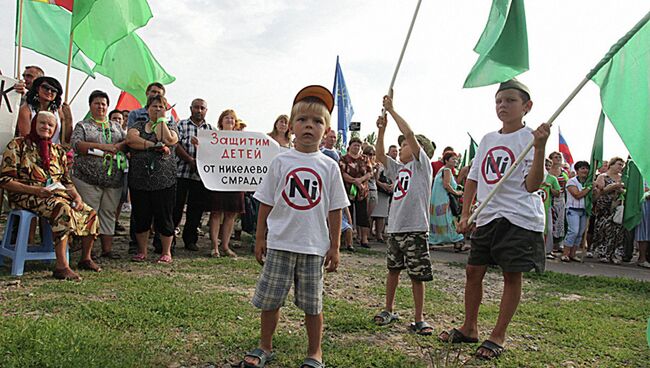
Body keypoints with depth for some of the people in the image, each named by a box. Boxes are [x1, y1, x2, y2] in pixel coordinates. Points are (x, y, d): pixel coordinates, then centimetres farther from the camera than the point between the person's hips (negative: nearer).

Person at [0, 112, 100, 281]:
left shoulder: (58, 150, 17)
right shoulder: (18, 145, 0)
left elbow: (66, 181, 18)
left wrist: (76, 195, -4)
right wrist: (34, 190, -20)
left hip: (57, 195, 6)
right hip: (26, 197, -6)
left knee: (90, 213, -11)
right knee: (63, 210, -35)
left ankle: (86, 258, 7)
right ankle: (61, 266, -39)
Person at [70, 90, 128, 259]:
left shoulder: (115, 126, 20)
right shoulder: (82, 125, 8)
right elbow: (76, 144, -8)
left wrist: (117, 147, -10)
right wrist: (102, 146, -16)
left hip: (114, 178, 4)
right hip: (88, 177, -3)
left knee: (109, 213, 6)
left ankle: (107, 248, 11)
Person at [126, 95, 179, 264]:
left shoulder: (170, 126, 9)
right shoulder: (138, 125, 13)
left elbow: (167, 140, -14)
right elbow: (131, 139, -8)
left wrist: (161, 119, -4)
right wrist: (154, 146, -15)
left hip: (164, 181, -2)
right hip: (139, 180, 2)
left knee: (164, 217, 2)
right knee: (140, 217, 9)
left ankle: (166, 252, 15)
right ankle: (142, 251, 23)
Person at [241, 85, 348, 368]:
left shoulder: (329, 167, 0)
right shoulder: (280, 162, 0)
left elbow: (334, 210, 4)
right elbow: (266, 204, 4)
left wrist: (334, 247, 3)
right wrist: (260, 239, 3)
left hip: (314, 246, 0)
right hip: (279, 243, 1)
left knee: (312, 303, 9)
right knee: (270, 299, 10)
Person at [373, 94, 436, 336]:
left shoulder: (422, 164, -2)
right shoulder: (398, 169, 17)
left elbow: (409, 133, -11)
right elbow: (380, 155, 12)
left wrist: (392, 110, -6)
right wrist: (381, 130, 3)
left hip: (415, 229, -6)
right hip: (395, 227, 7)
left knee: (417, 276, 1)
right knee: (393, 269, 15)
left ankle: (419, 319, 11)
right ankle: (388, 311, 29)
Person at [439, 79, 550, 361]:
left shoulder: (529, 138, -7)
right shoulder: (487, 139, 10)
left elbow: (532, 185, -16)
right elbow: (473, 178, 15)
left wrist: (539, 148, -27)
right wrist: (465, 215, 8)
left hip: (520, 218, -6)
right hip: (487, 217, 6)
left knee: (512, 275, 4)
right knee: (473, 271, 10)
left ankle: (498, 336, 16)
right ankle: (469, 328, 26)